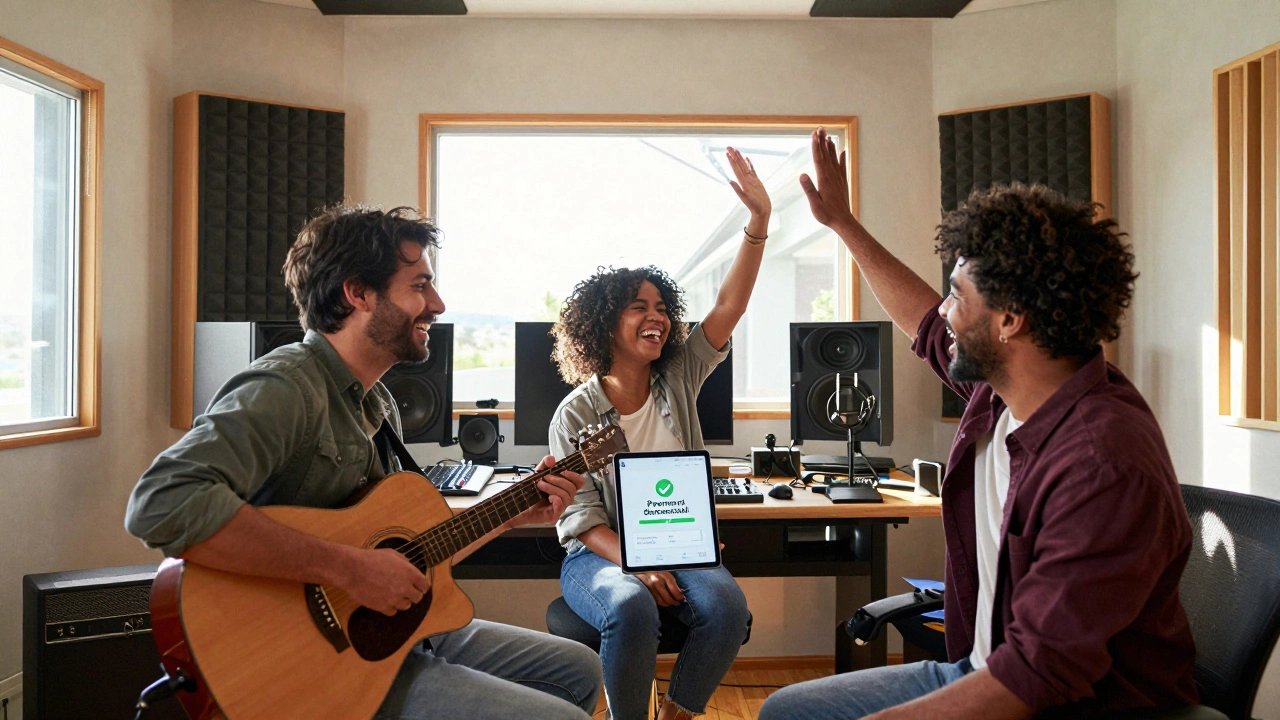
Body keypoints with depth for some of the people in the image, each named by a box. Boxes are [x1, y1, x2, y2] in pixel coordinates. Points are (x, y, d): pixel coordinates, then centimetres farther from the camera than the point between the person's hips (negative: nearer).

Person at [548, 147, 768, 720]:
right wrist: (635, 565, -25)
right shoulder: (575, 414, -5)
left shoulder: (678, 381, 5)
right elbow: (581, 516, -8)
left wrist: (758, 222, -18)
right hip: (600, 554, -3)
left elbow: (729, 308, -6)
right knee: (631, 609, -35)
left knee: (727, 605, -26)